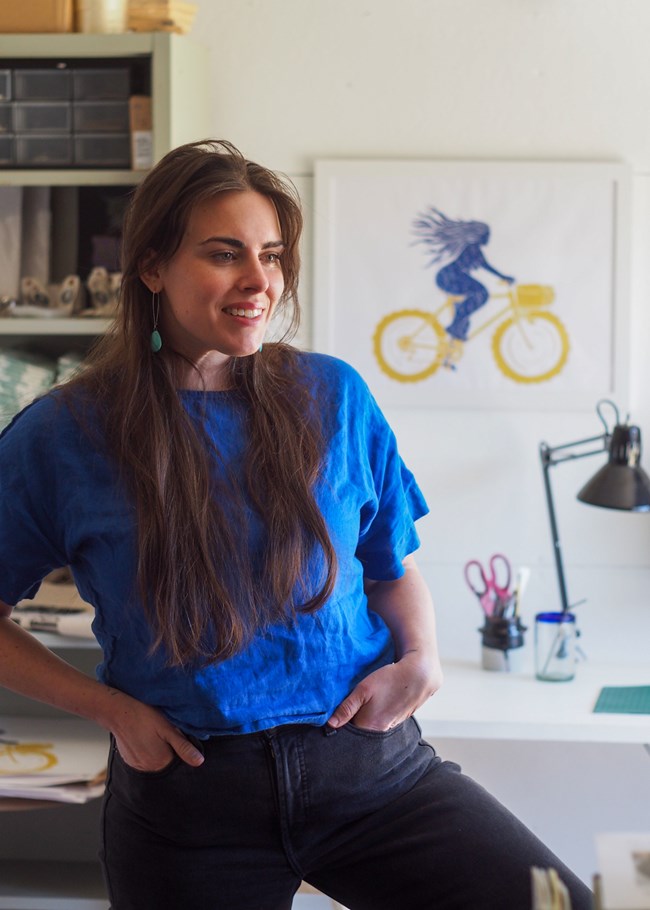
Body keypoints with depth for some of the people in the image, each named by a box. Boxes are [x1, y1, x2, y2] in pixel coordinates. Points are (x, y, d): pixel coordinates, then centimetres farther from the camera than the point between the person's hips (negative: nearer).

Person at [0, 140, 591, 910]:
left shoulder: (335, 398, 6)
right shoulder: (62, 437, -2)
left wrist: (420, 659, -3)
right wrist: (110, 708, -6)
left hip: (369, 764, 2)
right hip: (188, 800, -1)